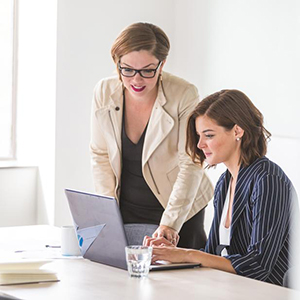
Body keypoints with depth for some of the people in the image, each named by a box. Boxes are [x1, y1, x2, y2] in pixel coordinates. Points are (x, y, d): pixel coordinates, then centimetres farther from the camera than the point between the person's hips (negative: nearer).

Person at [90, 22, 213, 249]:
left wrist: (169, 223, -28)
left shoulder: (184, 95, -18)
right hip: (125, 210, 3)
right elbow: (100, 156, 2)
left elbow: (191, 165, -19)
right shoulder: (104, 92, -7)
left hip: (178, 212, -3)